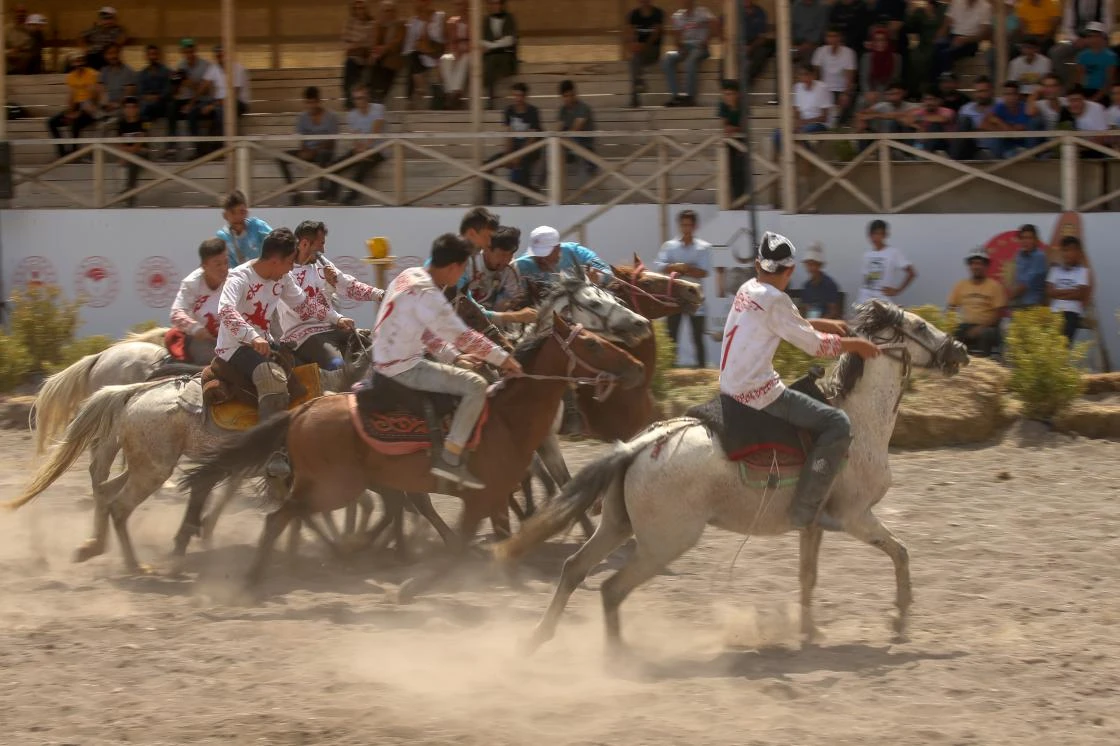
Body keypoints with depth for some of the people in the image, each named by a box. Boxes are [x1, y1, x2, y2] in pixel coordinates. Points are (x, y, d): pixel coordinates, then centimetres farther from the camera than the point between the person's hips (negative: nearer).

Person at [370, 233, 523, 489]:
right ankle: (450, 459, -19)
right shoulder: (426, 293, -21)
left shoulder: (410, 276, 10)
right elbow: (461, 336, -20)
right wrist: (503, 359, -11)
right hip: (403, 368, -10)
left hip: (386, 360, 10)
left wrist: (454, 356, 15)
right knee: (475, 386, -17)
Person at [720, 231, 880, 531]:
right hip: (758, 393, -10)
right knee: (837, 424, -11)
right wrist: (855, 345, 0)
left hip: (730, 389, 10)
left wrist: (821, 324, 24)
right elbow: (814, 344, -12)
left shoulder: (748, 290, 9)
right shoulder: (775, 300, -17)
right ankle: (805, 510, -12)